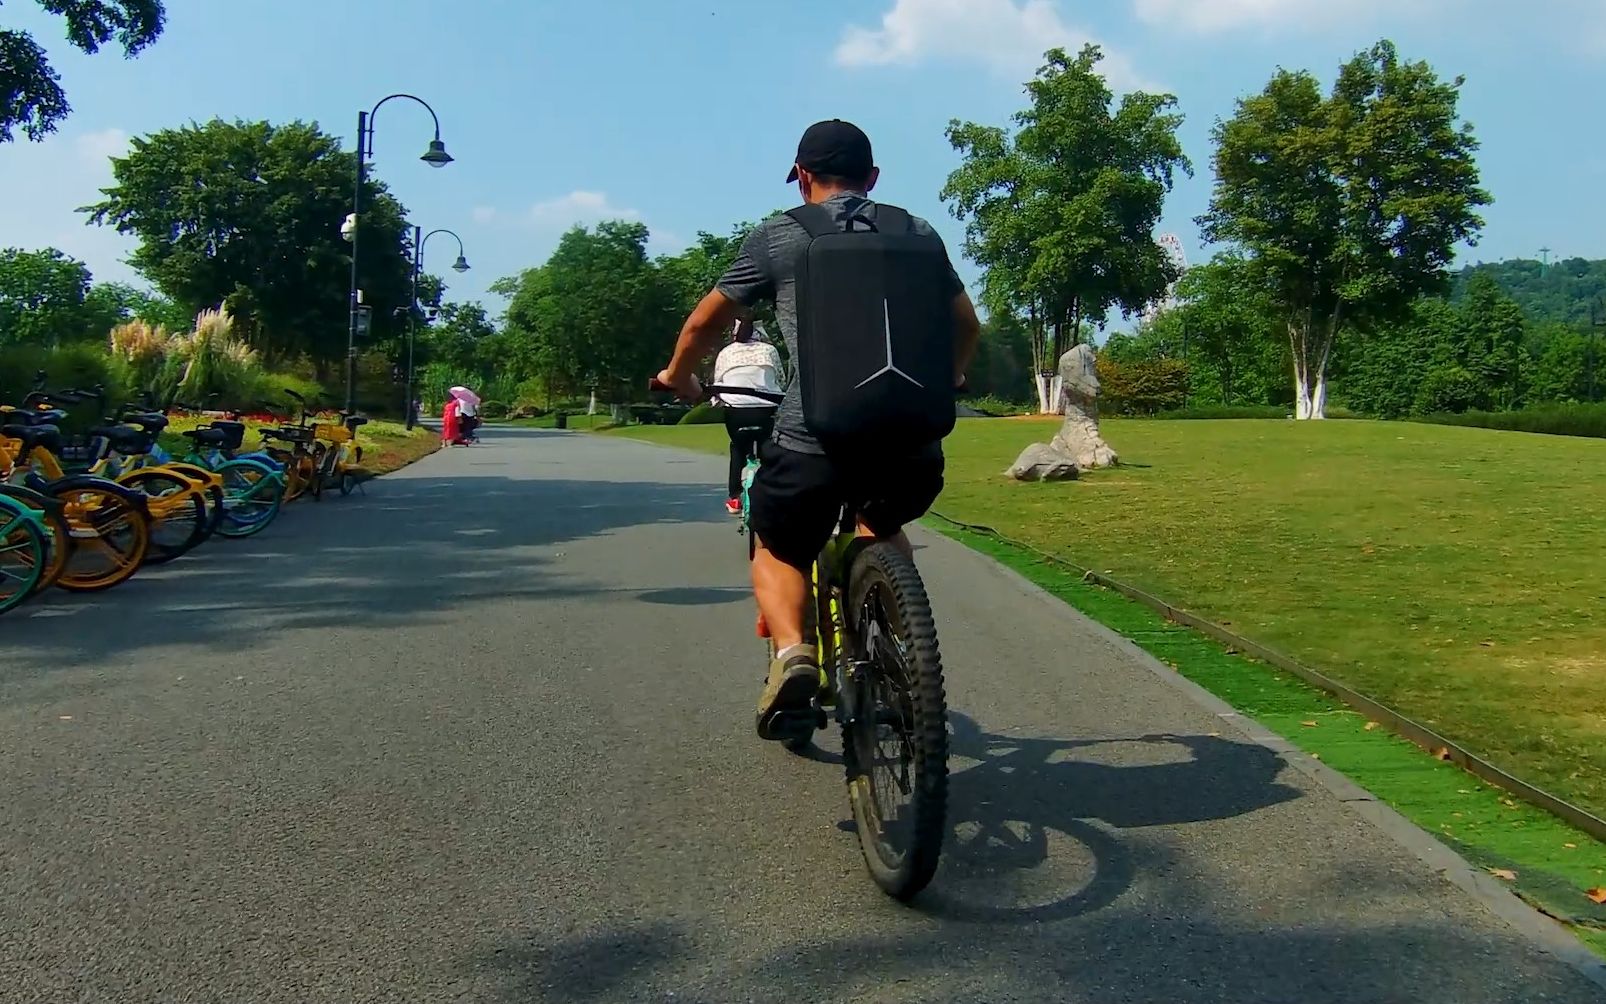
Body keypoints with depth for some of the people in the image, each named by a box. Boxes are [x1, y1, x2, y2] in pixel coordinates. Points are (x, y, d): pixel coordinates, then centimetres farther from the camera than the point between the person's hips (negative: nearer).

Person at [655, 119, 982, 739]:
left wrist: (678, 377, 33)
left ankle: (791, 652, -4)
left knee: (776, 552, 23)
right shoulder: (918, 233, 16)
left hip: (815, 439, -3)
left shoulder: (779, 236, 7)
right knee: (883, 528, 35)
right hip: (911, 445, 3)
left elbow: (704, 323, 13)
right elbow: (966, 326, 22)